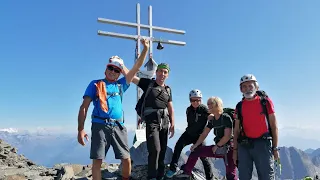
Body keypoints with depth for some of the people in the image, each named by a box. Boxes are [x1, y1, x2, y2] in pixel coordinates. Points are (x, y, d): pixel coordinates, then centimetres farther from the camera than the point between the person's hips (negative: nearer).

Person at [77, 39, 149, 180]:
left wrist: (145, 49, 9)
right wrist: (81, 129, -8)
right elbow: (84, 107, 1)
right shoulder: (95, 84, 7)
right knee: (97, 160, -2)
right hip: (100, 126, -3)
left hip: (118, 127, 3)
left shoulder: (120, 85, 15)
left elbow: (136, 68, 14)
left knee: (127, 159, 3)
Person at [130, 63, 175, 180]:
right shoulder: (148, 83, 2)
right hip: (152, 121, -5)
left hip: (164, 122, 5)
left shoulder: (168, 89, 15)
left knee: (162, 151, 8)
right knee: (155, 149, -15)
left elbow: (170, 108, 14)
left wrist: (172, 125, 8)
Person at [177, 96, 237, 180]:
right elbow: (204, 134, 11)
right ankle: (186, 173, 21)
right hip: (217, 148, 7)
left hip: (228, 148, -7)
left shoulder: (226, 118, -13)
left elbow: (227, 136, -18)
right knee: (195, 151, 8)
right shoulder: (212, 120, 8)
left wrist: (216, 146, -10)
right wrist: (195, 145, 4)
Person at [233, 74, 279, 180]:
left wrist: (275, 148, -2)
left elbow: (274, 126, 1)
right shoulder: (239, 106, 8)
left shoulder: (265, 101, 1)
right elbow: (237, 130, 11)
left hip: (263, 144, -3)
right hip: (244, 146, 3)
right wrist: (235, 149, 8)